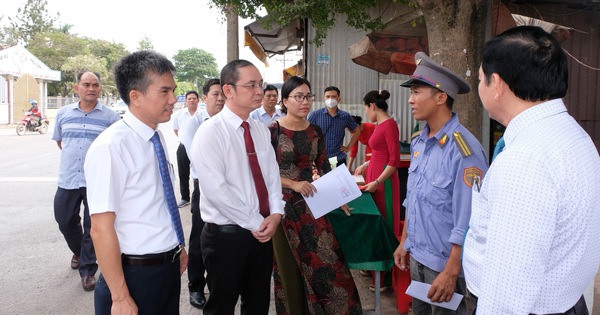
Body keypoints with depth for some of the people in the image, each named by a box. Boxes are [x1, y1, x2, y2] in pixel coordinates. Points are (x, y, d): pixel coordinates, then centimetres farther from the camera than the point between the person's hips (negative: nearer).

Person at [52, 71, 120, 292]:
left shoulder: (110, 116, -4)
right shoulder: (63, 113, 6)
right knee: (65, 222, 15)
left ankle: (87, 270, 16)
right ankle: (78, 252, 43)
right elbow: (59, 140, 20)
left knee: (93, 227, 3)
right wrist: (73, 156, 14)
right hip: (67, 179, 4)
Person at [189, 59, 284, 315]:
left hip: (262, 231, 6)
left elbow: (272, 175, 7)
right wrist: (255, 223, -18)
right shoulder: (211, 132, -15)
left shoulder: (261, 131, 7)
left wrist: (275, 214, -10)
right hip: (226, 235, -6)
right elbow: (216, 190, -22)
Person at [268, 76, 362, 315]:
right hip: (283, 203, -4)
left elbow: (324, 168, 10)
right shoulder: (273, 131, -8)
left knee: (324, 260, 2)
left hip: (310, 203, 4)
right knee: (289, 266, 6)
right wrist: (293, 184, -20)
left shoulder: (315, 131, 7)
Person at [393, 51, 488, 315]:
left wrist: (451, 272, -20)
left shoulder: (463, 149, -22)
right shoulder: (419, 142, 2)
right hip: (417, 256, 7)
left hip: (444, 262, -7)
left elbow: (467, 221, -22)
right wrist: (404, 242, 14)